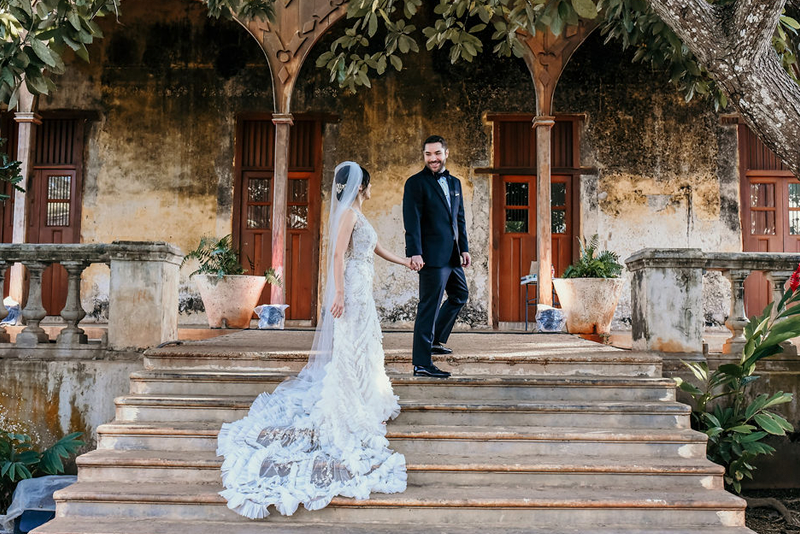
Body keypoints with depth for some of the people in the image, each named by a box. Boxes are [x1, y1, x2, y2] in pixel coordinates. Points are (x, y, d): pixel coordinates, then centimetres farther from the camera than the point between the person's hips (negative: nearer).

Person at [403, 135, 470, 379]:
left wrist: (464, 248, 13)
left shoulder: (454, 183, 16)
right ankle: (422, 364, 1)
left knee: (460, 295, 21)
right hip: (432, 256, -8)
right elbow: (412, 221, -13)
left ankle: (435, 340, 35)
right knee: (429, 307, -5)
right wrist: (414, 253, -21)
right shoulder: (416, 183, -6)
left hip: (452, 256, 8)